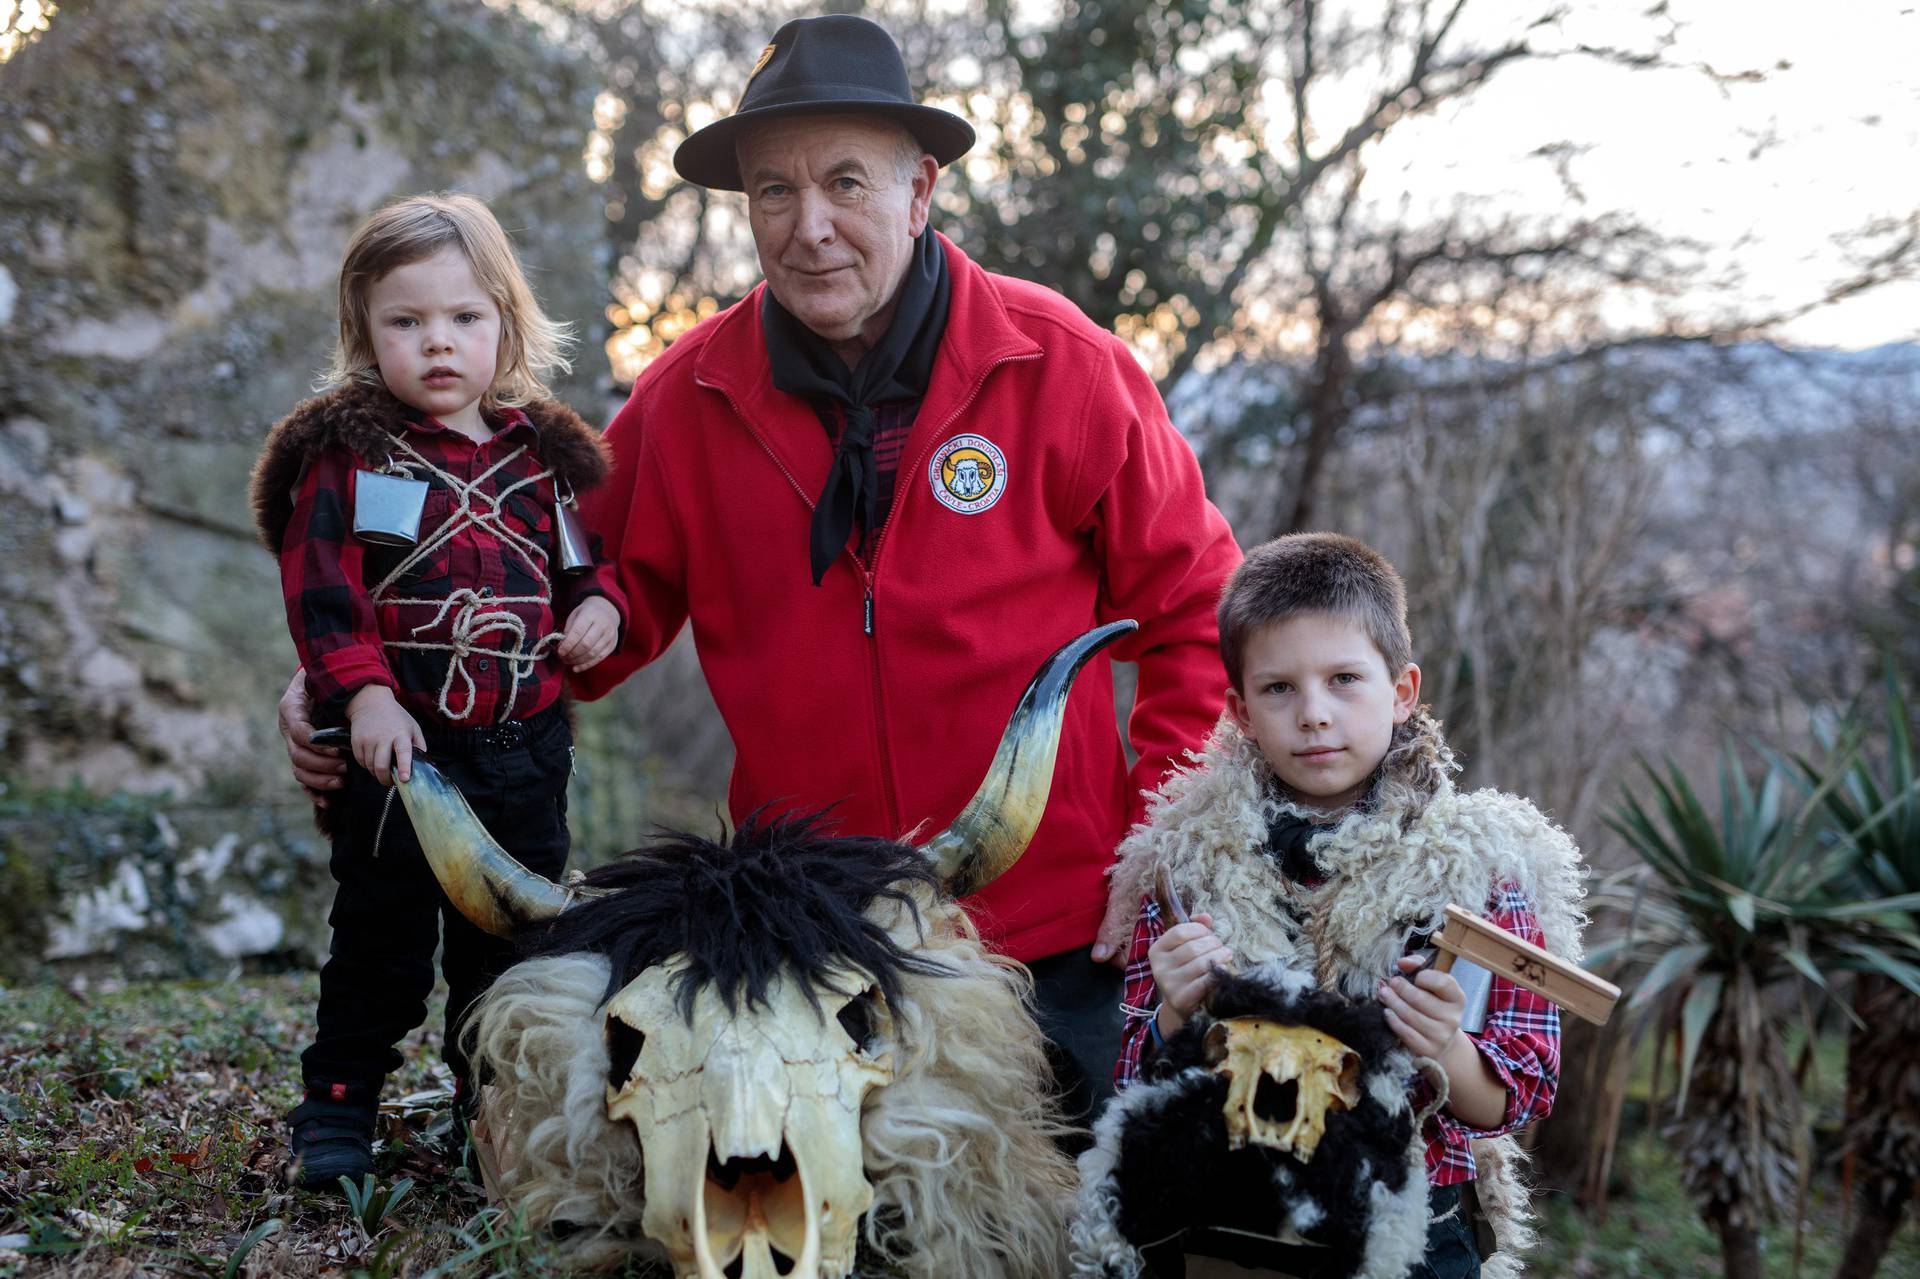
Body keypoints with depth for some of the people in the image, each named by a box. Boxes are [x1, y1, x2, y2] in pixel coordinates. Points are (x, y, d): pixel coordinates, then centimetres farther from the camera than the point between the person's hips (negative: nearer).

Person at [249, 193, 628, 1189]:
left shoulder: (543, 453, 8)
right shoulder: (345, 456, -5)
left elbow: (584, 554, 21)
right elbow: (321, 589, -10)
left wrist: (600, 602, -1)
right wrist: (363, 693, -20)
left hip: (525, 747, 4)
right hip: (399, 748, -4)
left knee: (512, 939, 13)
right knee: (381, 938, 3)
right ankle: (338, 1109, 17)